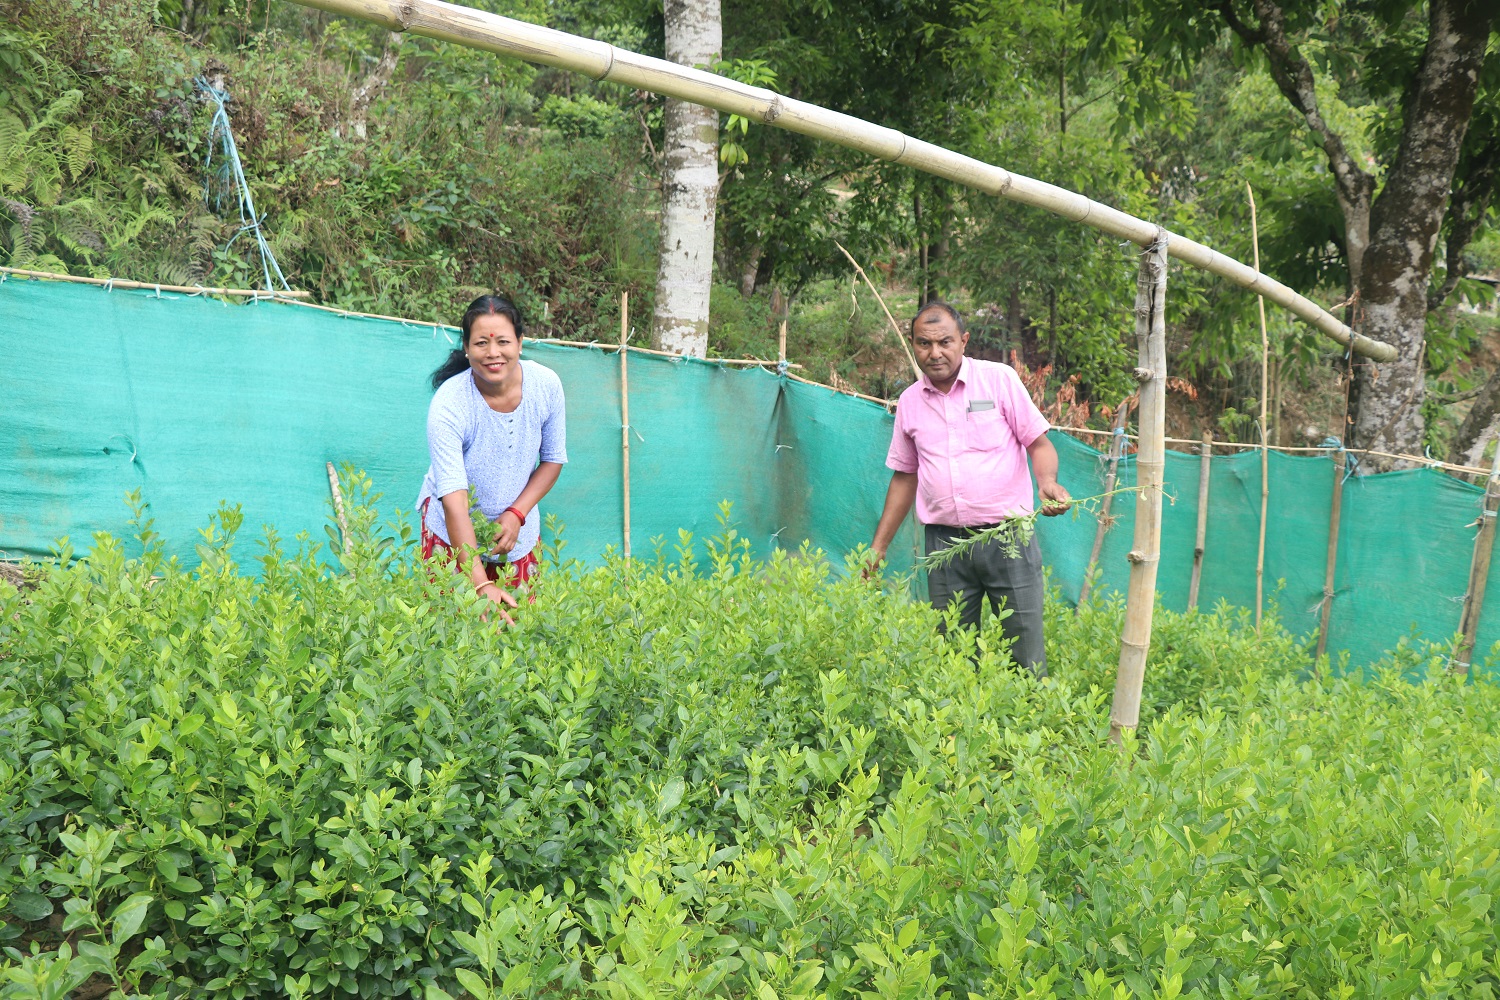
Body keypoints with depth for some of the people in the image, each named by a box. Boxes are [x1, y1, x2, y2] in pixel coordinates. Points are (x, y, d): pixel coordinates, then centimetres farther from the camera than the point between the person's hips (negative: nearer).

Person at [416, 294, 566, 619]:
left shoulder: (546, 385, -16)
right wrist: (481, 584, -42)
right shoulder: (448, 405, -28)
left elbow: (553, 459, 0)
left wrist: (516, 514, -16)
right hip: (456, 531, -3)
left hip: (518, 530, 3)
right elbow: (454, 499, -33)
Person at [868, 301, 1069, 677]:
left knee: (1025, 652, -2)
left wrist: (1048, 481, -22)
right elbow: (905, 475, 18)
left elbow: (1039, 443, 1)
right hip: (945, 543, 3)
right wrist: (879, 545, 16)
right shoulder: (909, 401, 9)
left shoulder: (999, 378, -1)